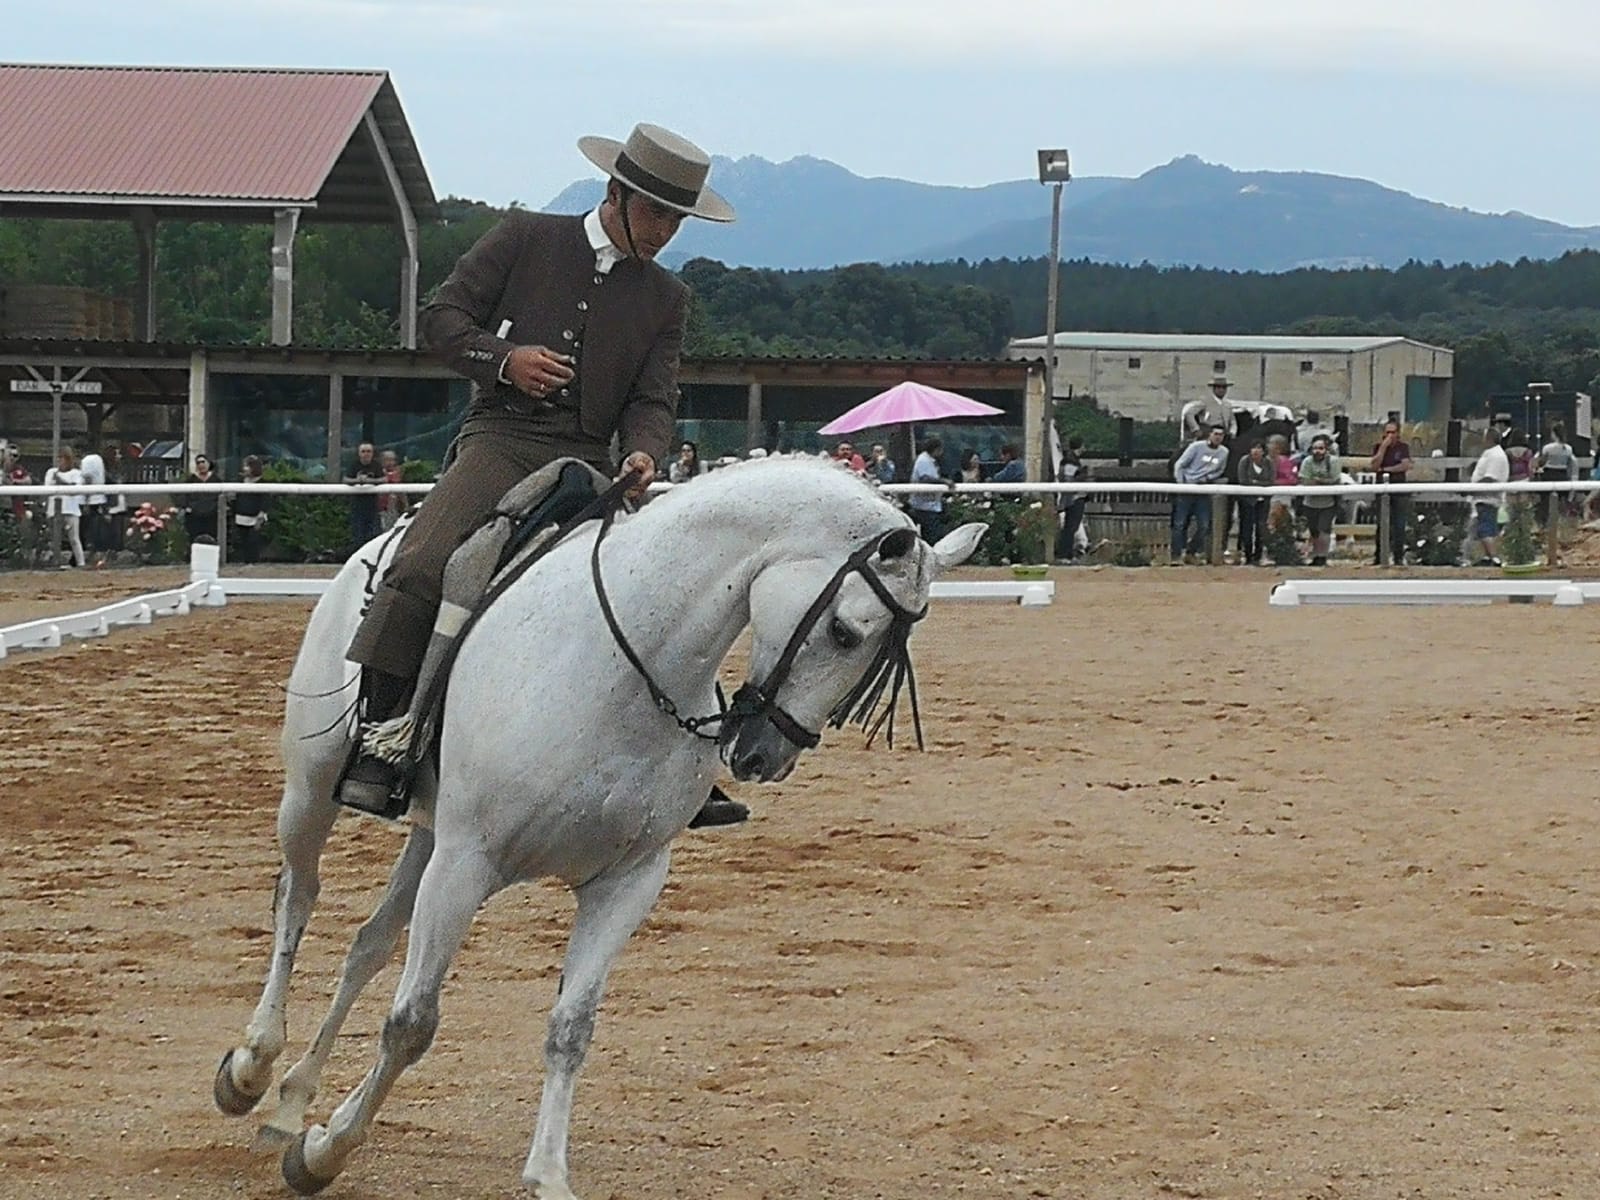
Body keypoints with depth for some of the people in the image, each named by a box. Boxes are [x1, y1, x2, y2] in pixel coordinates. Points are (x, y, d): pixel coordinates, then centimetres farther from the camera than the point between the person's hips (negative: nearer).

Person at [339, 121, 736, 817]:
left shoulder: (666, 297, 18)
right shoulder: (525, 240, 9)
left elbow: (653, 399, 11)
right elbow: (442, 318, 7)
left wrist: (643, 452, -11)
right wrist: (504, 360, -12)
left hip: (590, 461, 4)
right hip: (502, 439, -4)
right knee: (422, 568, -27)